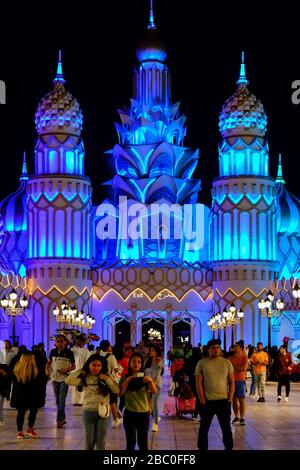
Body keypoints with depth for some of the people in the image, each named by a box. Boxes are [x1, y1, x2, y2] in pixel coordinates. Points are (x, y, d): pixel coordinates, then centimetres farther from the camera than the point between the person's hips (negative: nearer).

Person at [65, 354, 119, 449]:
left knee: (100, 443, 7)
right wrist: (81, 371, -7)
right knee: (89, 442, 8)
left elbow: (117, 390, -7)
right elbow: (68, 381, -15)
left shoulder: (105, 378, 1)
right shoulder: (84, 378, -2)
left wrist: (107, 379, -13)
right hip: (88, 412, 0)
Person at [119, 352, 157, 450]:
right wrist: (127, 380, -21)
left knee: (143, 443, 6)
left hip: (144, 413, 0)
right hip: (129, 413, 0)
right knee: (130, 442, 5)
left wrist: (150, 381, -30)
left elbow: (154, 391, -11)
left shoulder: (145, 377, 1)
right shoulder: (125, 378, 0)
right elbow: (120, 393, -12)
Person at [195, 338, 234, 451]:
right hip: (207, 401, -1)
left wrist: (230, 399, -2)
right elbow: (198, 383, -3)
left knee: (226, 427, 8)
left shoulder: (227, 363, 4)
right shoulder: (202, 363, -1)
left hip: (223, 401, 1)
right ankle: (202, 448, 20)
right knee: (204, 427, 9)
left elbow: (231, 382, 6)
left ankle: (229, 448, 19)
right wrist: (203, 401, -8)